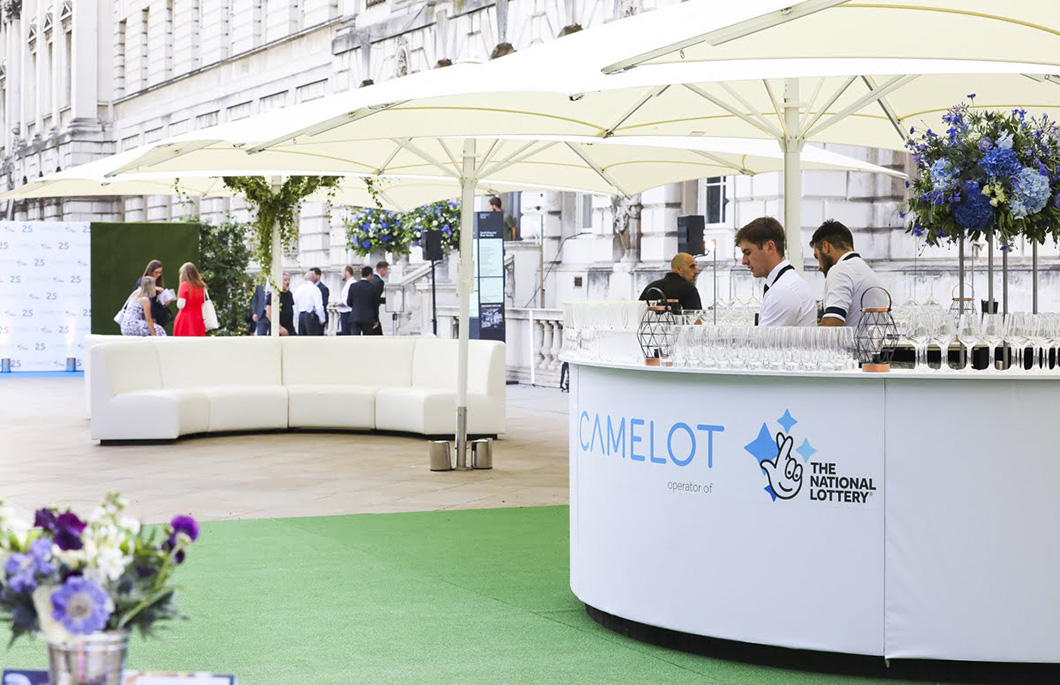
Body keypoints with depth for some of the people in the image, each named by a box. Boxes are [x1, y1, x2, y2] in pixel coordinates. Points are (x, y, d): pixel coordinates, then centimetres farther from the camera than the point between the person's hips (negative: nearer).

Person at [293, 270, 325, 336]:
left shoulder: (298, 289, 9)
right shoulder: (314, 289, -8)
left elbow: (295, 307, 12)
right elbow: (319, 306, -12)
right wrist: (322, 319, -2)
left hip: (300, 316, 6)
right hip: (311, 315, -6)